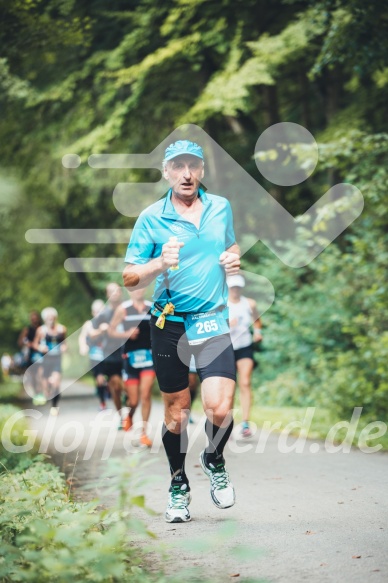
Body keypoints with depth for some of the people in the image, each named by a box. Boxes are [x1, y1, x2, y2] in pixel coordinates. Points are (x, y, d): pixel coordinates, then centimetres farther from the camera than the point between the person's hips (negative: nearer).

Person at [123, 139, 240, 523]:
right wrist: (160, 264, -22)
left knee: (220, 409, -14)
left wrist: (233, 261, 2)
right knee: (177, 412, 8)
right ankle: (178, 486, 30)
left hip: (213, 320, 1)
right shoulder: (151, 218, -4)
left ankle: (214, 461, 18)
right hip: (169, 323, -1)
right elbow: (129, 279, -3)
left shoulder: (221, 208, 6)